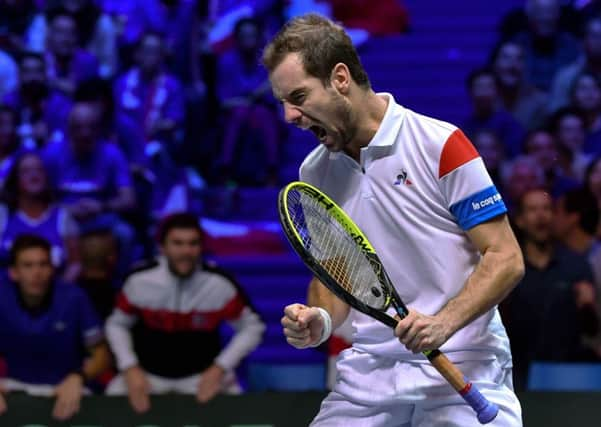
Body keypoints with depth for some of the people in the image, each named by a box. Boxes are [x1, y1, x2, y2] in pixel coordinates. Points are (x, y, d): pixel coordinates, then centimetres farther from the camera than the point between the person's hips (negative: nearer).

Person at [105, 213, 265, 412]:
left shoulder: (221, 284, -16)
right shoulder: (139, 281, -14)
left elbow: (252, 328, -2)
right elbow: (117, 325, 3)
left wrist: (220, 368, -12)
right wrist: (130, 368, -10)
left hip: (202, 373, 0)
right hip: (148, 372, 0)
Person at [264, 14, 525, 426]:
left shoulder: (441, 145, -8)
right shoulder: (315, 173, 9)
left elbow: (506, 259, -9)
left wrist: (443, 323, -23)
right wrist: (320, 322, -4)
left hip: (462, 366, -5)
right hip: (369, 373, 5)